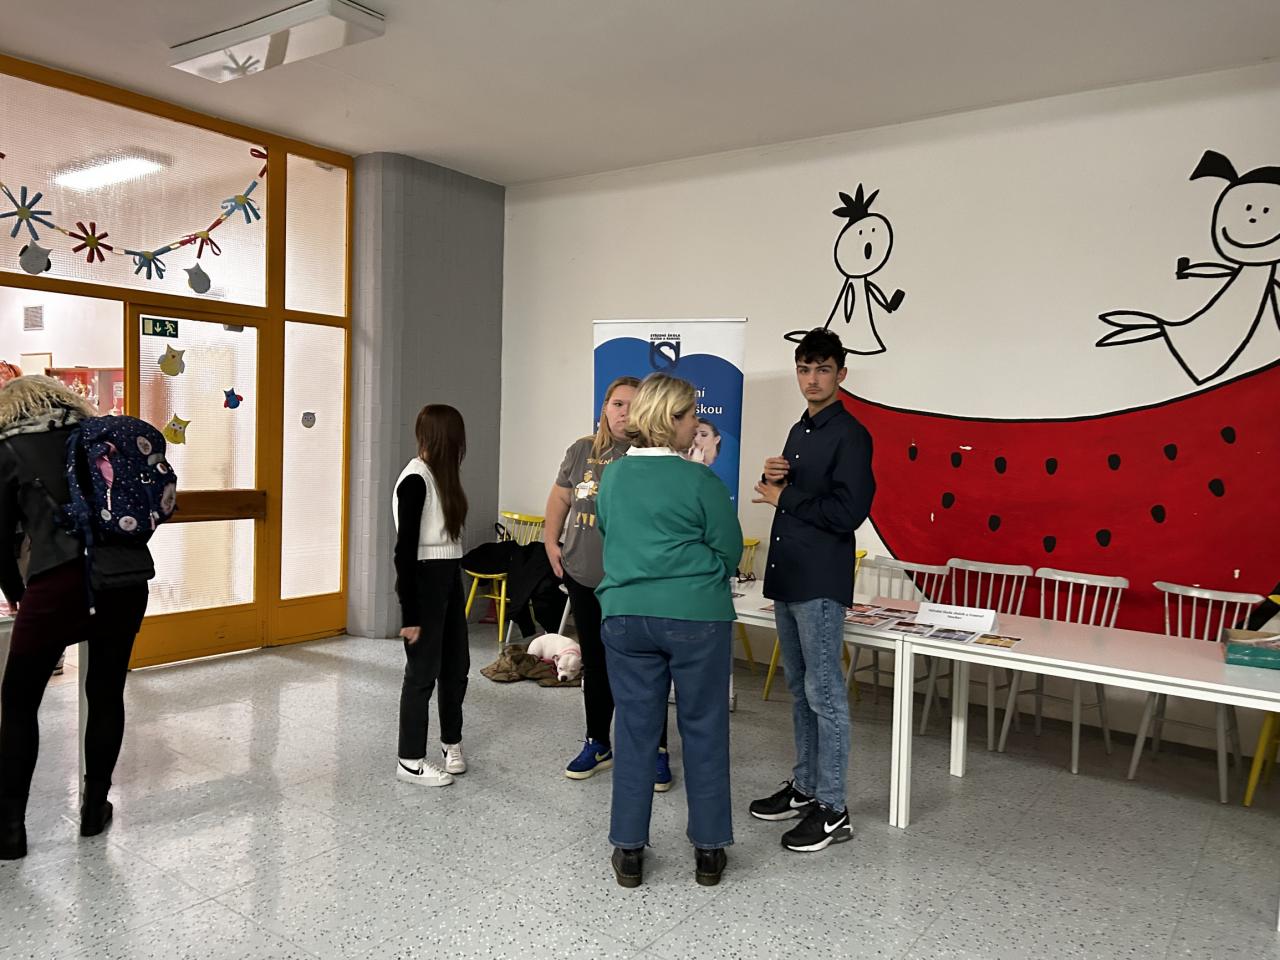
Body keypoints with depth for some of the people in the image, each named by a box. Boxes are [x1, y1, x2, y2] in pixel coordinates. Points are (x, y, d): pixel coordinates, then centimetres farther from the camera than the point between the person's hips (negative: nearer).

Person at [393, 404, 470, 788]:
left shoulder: (438, 475, 9)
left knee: (456, 665, 16)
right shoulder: (415, 480, -17)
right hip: (424, 582, -9)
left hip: (449, 578, 9)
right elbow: (405, 549, -19)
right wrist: (410, 614, -19)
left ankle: (451, 742, 33)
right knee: (423, 671, 2)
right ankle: (411, 761, 15)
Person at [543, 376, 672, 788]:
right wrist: (551, 542, 11)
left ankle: (657, 751, 21)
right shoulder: (582, 450, 5)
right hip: (585, 579, 5)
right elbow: (560, 496, 16)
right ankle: (597, 744, 33)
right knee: (595, 664, 17)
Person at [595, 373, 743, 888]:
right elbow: (730, 551, -3)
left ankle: (629, 851, 20)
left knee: (635, 730, 12)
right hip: (696, 617, -4)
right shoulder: (700, 481, -10)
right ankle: (709, 851, 21)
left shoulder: (612, 476, 5)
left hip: (625, 615, 4)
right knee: (704, 731, 9)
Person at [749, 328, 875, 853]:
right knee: (800, 690, 16)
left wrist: (782, 497, -10)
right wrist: (771, 478, 0)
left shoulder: (850, 435, -10)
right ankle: (804, 787, 28)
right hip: (786, 576, 9)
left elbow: (848, 512, -19)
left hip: (820, 582, -9)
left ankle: (832, 811, 6)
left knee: (824, 695, -3)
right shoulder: (799, 432, 17)